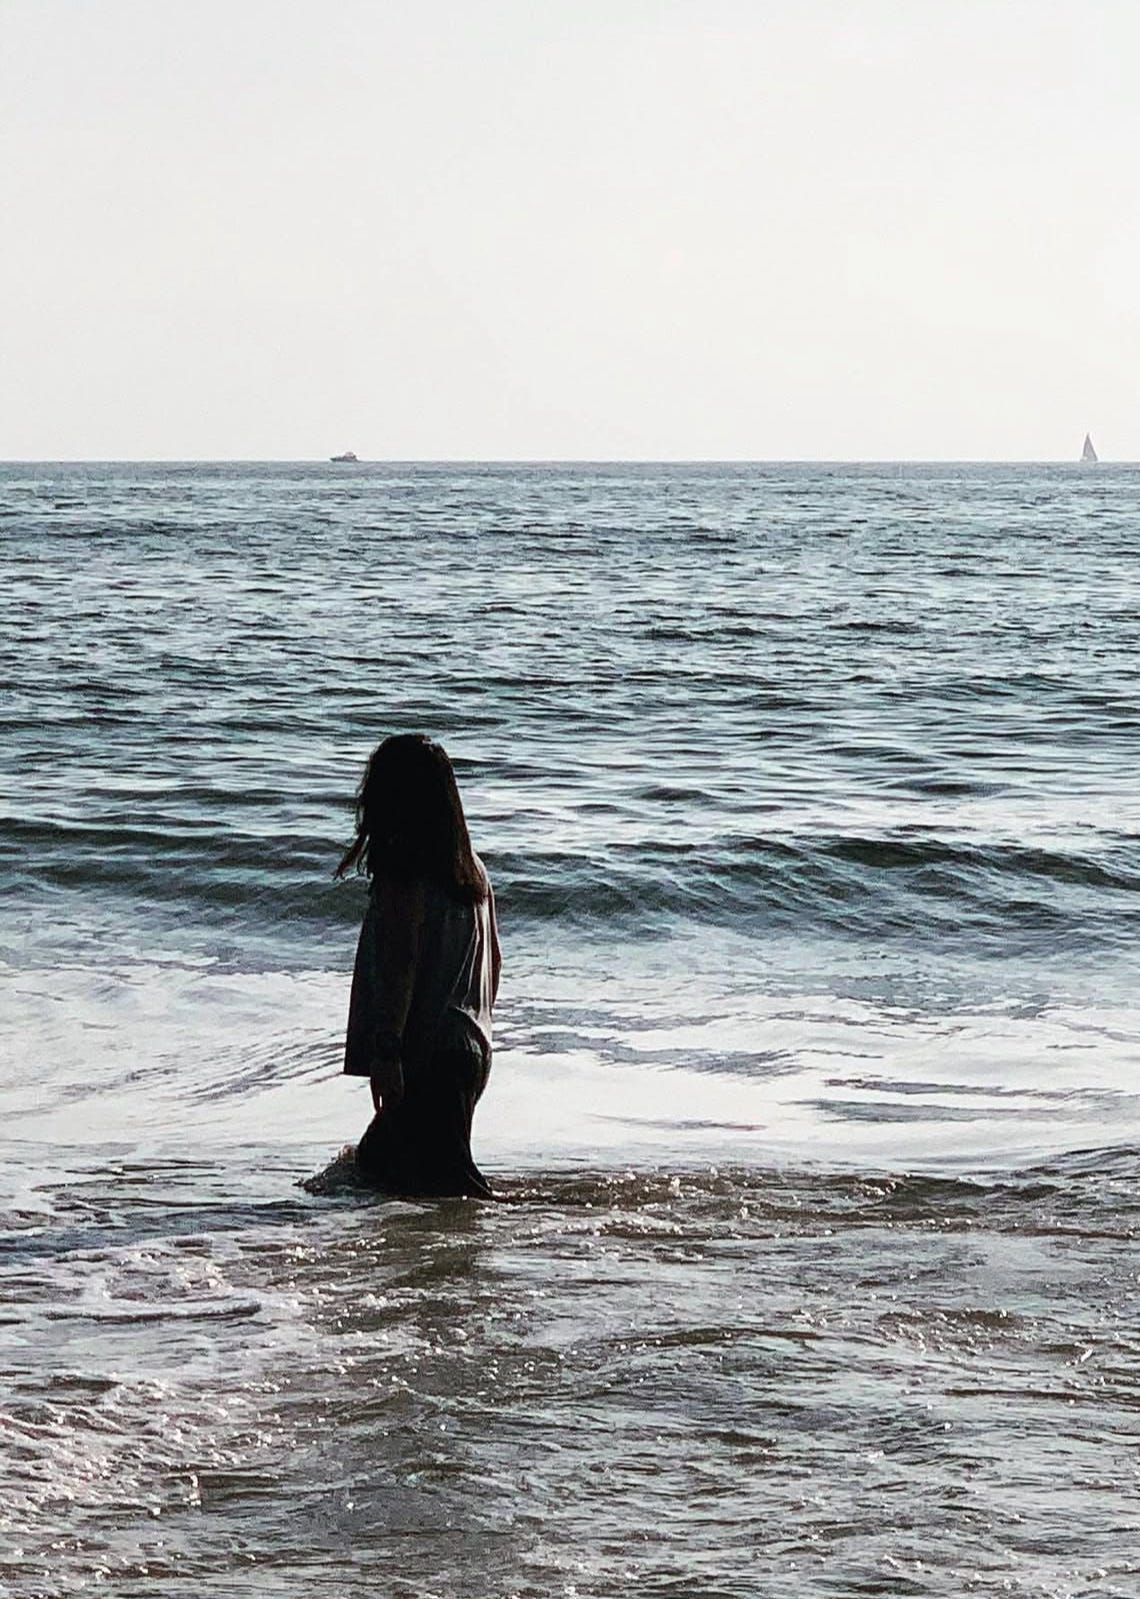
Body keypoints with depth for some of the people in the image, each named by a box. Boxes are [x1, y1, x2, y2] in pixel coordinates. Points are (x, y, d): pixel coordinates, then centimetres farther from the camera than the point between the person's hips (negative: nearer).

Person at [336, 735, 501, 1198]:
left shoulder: (403, 871, -14)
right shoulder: (470, 869, 11)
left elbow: (402, 964, -22)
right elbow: (493, 960, 18)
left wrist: (386, 1051, -22)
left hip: (426, 1055, -9)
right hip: (471, 1050, 9)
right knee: (378, 1156, 19)